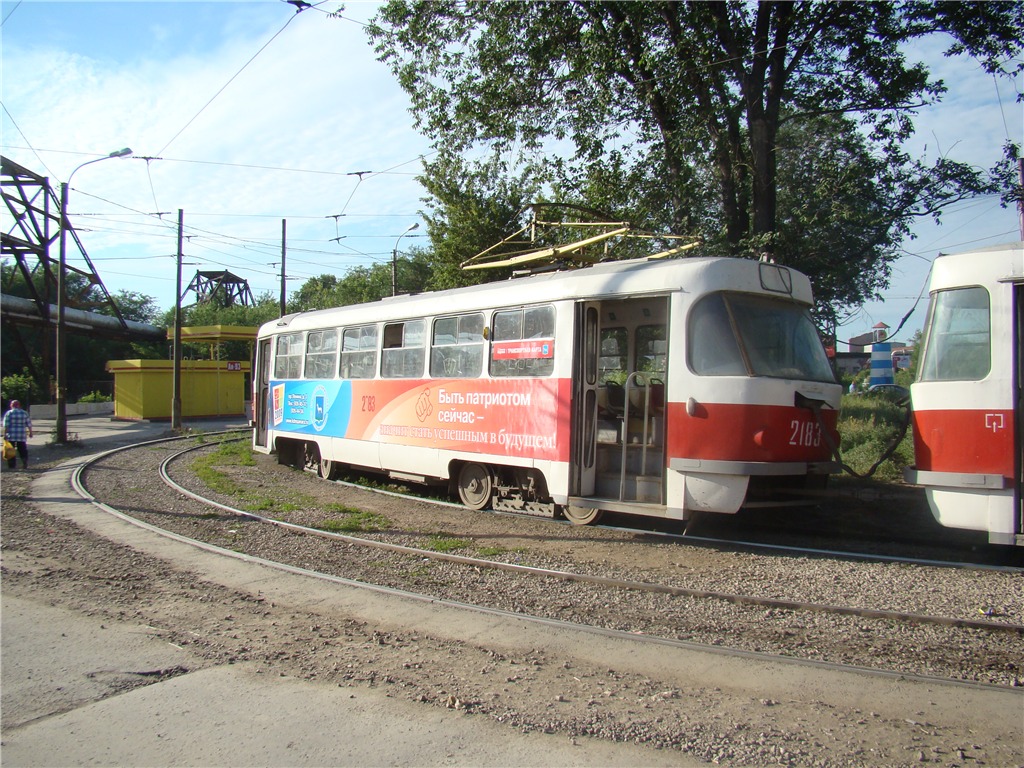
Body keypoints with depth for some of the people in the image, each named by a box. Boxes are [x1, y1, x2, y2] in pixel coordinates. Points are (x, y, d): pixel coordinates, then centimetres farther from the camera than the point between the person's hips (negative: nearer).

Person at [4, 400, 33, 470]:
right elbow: (29, 424, 5)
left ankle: (11, 465, 3)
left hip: (11, 436, -2)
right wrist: (30, 432, 13)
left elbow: (6, 425, -8)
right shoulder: (25, 413, 4)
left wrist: (5, 434, -5)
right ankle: (25, 465, -1)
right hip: (22, 436, 2)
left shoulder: (8, 413, -3)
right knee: (23, 451, 7)